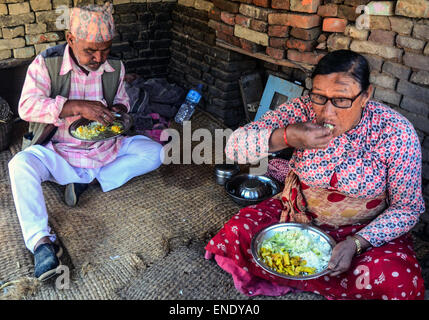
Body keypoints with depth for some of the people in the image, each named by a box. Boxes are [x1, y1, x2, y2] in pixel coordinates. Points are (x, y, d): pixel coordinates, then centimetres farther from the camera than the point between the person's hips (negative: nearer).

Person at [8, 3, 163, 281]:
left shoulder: (115, 67, -4)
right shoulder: (46, 64, -14)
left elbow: (122, 100, 14)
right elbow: (27, 106, -27)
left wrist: (118, 110, -12)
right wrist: (79, 106, -40)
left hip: (104, 148, 4)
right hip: (57, 152, -3)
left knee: (153, 152, -12)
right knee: (20, 165, -31)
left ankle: (89, 180, -15)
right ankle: (41, 240, -31)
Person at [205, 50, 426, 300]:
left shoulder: (396, 132, -18)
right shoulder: (303, 110, -15)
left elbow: (407, 208, -10)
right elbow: (234, 145, -20)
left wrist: (355, 243, -25)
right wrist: (285, 137, -39)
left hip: (366, 229, -1)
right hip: (296, 215, 2)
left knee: (397, 282, -28)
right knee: (237, 234, -18)